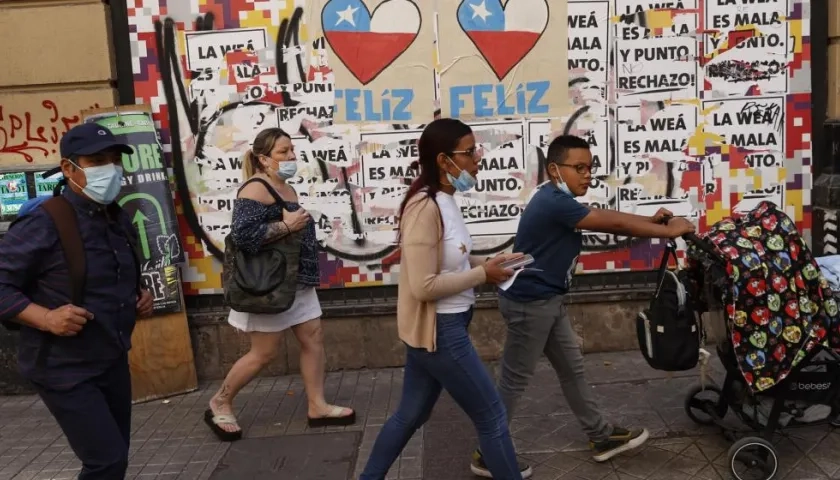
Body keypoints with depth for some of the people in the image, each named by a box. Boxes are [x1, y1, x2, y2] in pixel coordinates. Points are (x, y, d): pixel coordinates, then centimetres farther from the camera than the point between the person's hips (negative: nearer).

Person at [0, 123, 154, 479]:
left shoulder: (120, 220, 7)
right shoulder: (44, 223, -18)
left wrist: (140, 297, 5)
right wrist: (46, 317, -26)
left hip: (113, 362, 8)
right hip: (65, 370, -8)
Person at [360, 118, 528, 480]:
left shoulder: (444, 201, 6)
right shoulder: (425, 207, -23)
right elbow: (424, 286, -25)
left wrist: (485, 263, 2)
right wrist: (482, 274, -17)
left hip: (441, 326, 9)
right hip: (439, 330, -9)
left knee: (411, 414, 21)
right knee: (491, 415, 4)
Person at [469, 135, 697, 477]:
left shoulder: (557, 200, 9)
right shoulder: (554, 202, -23)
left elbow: (606, 218, 11)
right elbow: (613, 223, -21)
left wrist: (650, 221, 1)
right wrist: (668, 231, -13)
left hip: (546, 300, 10)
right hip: (530, 302, -10)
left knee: (572, 369, 18)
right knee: (515, 381, 1)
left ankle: (601, 437, 33)